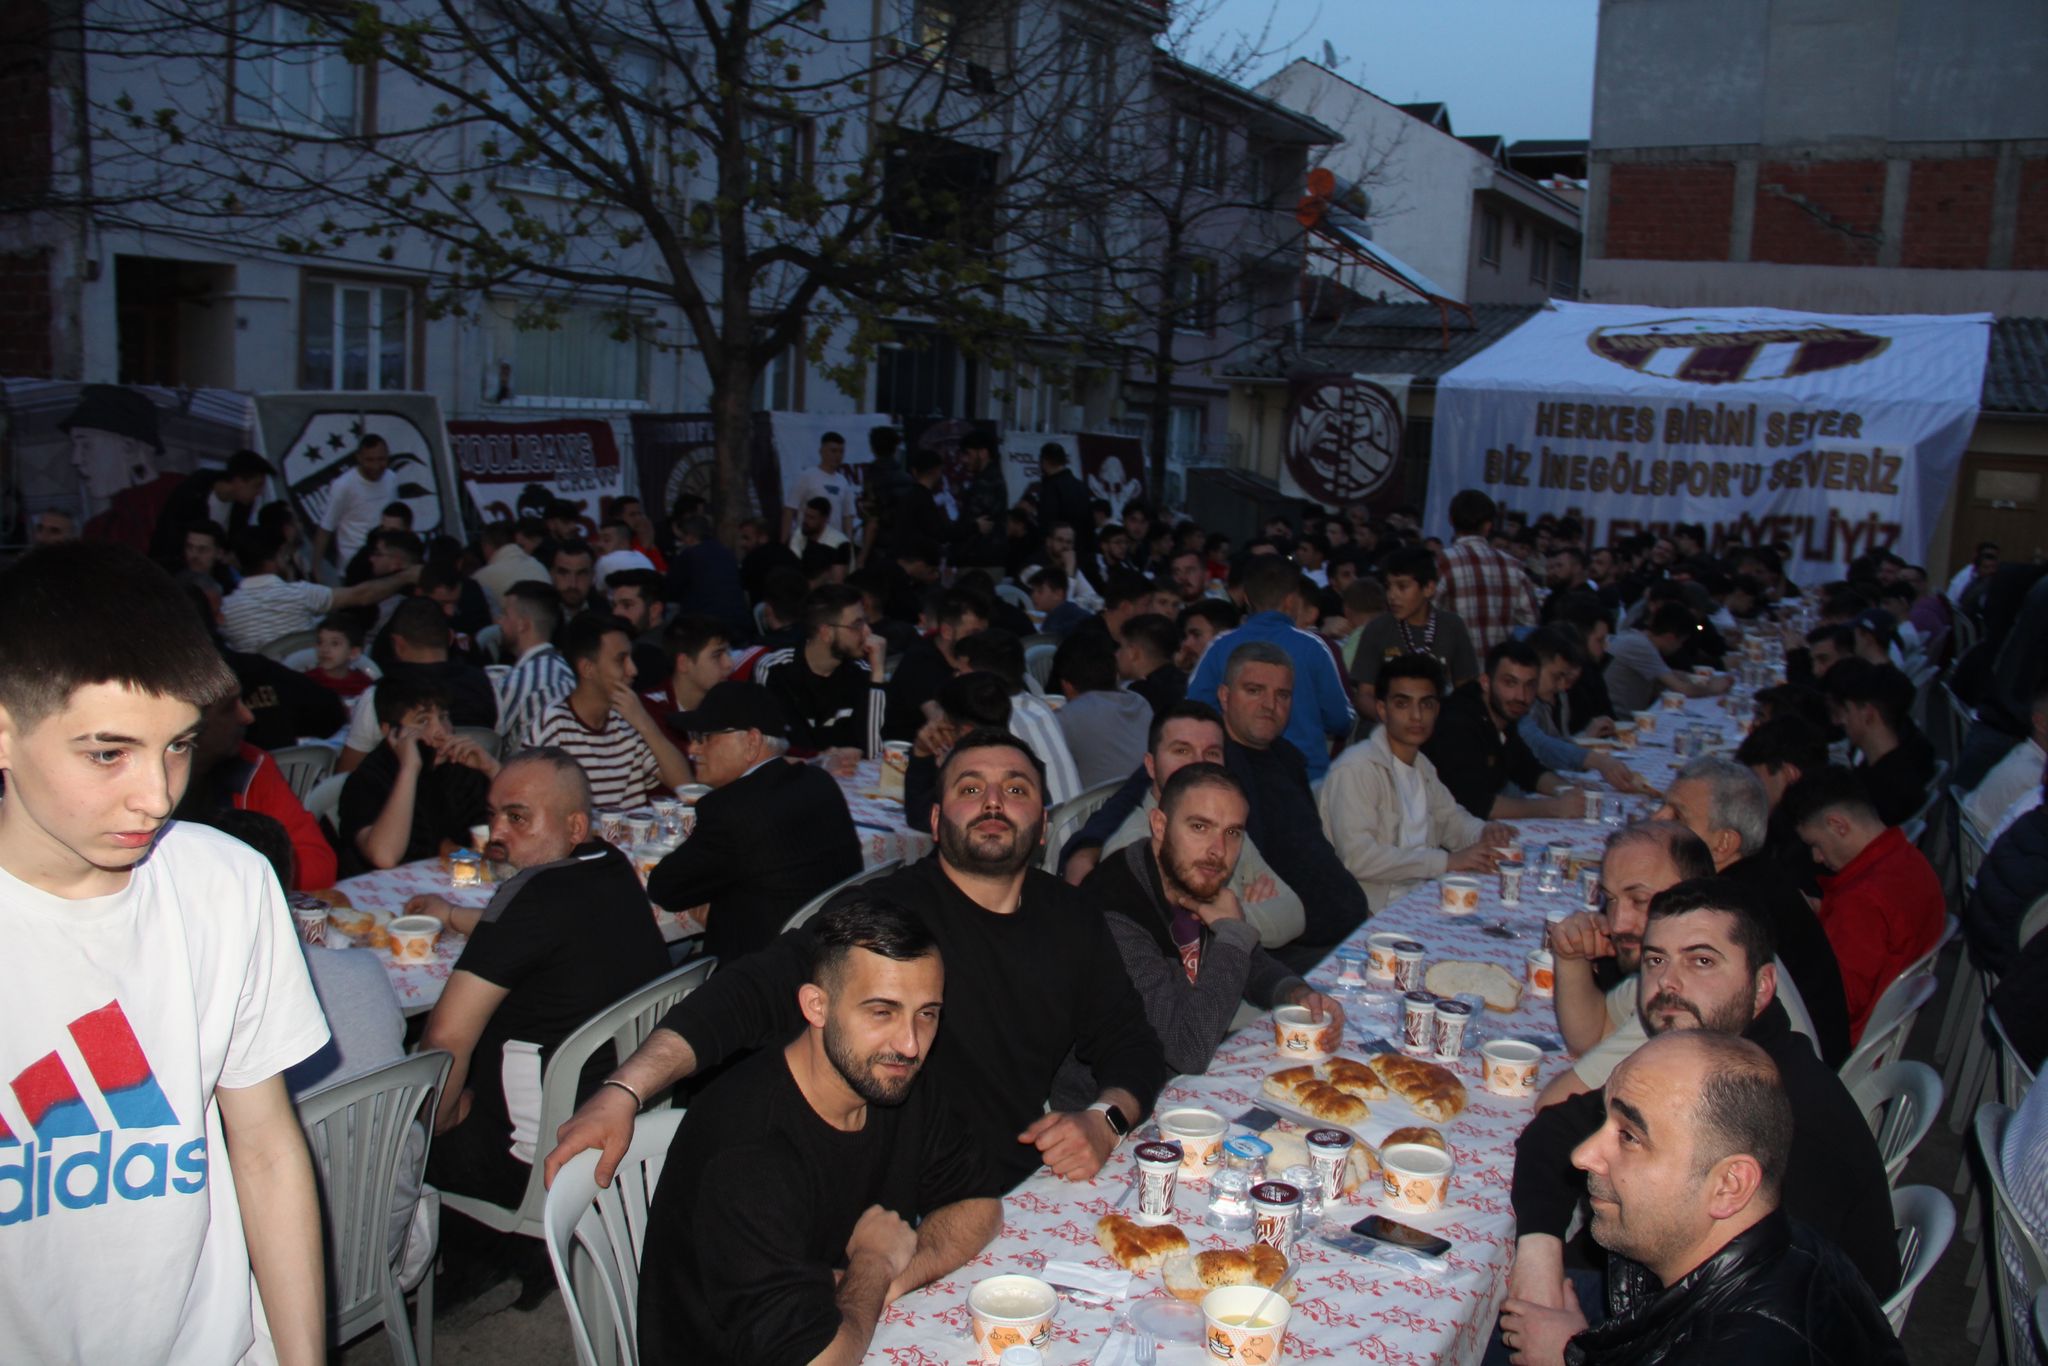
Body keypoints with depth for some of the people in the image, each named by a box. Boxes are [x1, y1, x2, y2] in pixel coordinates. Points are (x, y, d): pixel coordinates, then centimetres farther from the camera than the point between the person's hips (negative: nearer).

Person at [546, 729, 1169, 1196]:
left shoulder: (1070, 919, 8)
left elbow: (1129, 1041, 17)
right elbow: (754, 992, -21)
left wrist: (1105, 1119, -7)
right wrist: (624, 1090, -34)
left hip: (1033, 1177, 6)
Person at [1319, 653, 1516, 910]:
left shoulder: (1422, 766, 16)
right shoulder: (1356, 768, -15)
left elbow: (1450, 817, 29)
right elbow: (1357, 857, -24)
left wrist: (1486, 832, 5)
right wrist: (1448, 861, -21)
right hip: (1375, 911, -9)